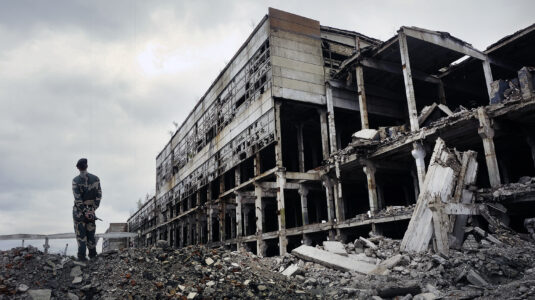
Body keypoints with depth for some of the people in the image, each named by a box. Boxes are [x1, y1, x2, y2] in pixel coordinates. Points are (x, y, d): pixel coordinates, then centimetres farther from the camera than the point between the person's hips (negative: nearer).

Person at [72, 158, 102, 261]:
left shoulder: (75, 180, -10)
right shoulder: (95, 178, -2)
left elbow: (77, 198, -15)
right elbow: (99, 195, -5)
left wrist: (84, 211, -11)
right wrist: (93, 209, -3)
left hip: (79, 211, -2)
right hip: (91, 209, 3)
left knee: (80, 233, 6)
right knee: (90, 232, 14)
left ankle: (82, 255, 3)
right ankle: (93, 254, 20)